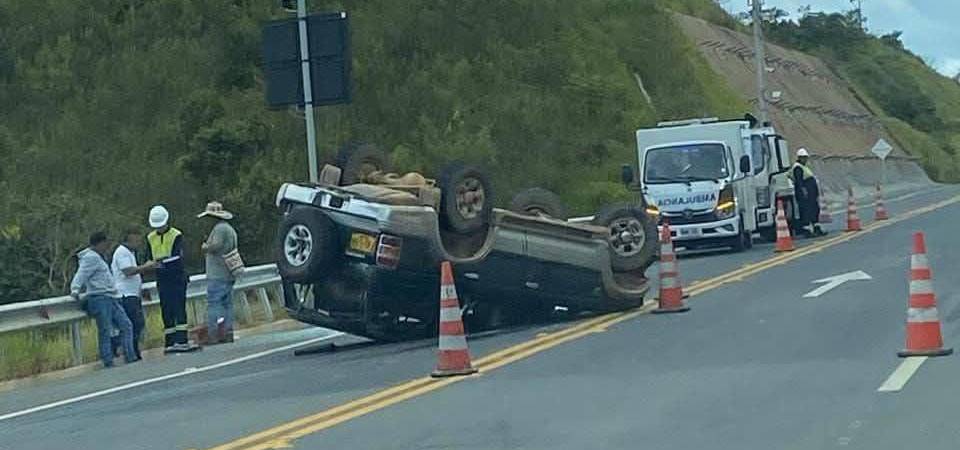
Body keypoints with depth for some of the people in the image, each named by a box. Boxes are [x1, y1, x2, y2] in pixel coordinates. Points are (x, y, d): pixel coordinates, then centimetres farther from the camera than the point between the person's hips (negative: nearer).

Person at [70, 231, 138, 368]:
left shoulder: (99, 258, 23)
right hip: (99, 299, -10)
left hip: (109, 299, 10)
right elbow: (80, 276, -19)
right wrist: (75, 290, -32)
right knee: (105, 331, -10)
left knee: (126, 326, 5)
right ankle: (108, 363, -11)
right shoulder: (91, 258, -9)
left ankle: (130, 357, 5)